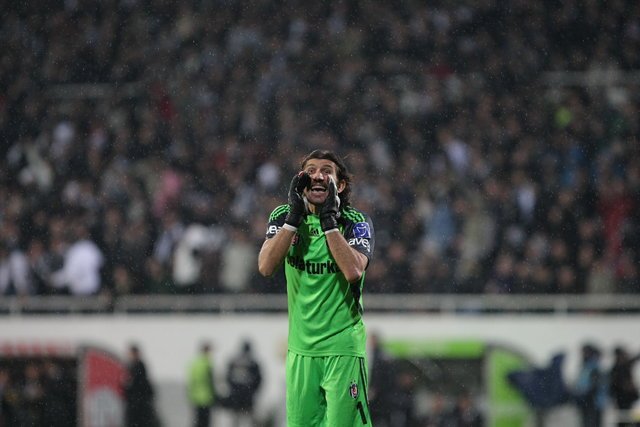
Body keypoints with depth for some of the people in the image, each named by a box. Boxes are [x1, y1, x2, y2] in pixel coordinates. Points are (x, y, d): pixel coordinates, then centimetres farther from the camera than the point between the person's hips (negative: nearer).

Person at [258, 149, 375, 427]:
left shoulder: (355, 222, -5)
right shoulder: (284, 217, 5)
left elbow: (354, 271, -22)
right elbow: (266, 267, -11)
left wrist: (328, 219, -18)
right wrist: (295, 215, -15)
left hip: (343, 347, -4)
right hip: (300, 348, 4)